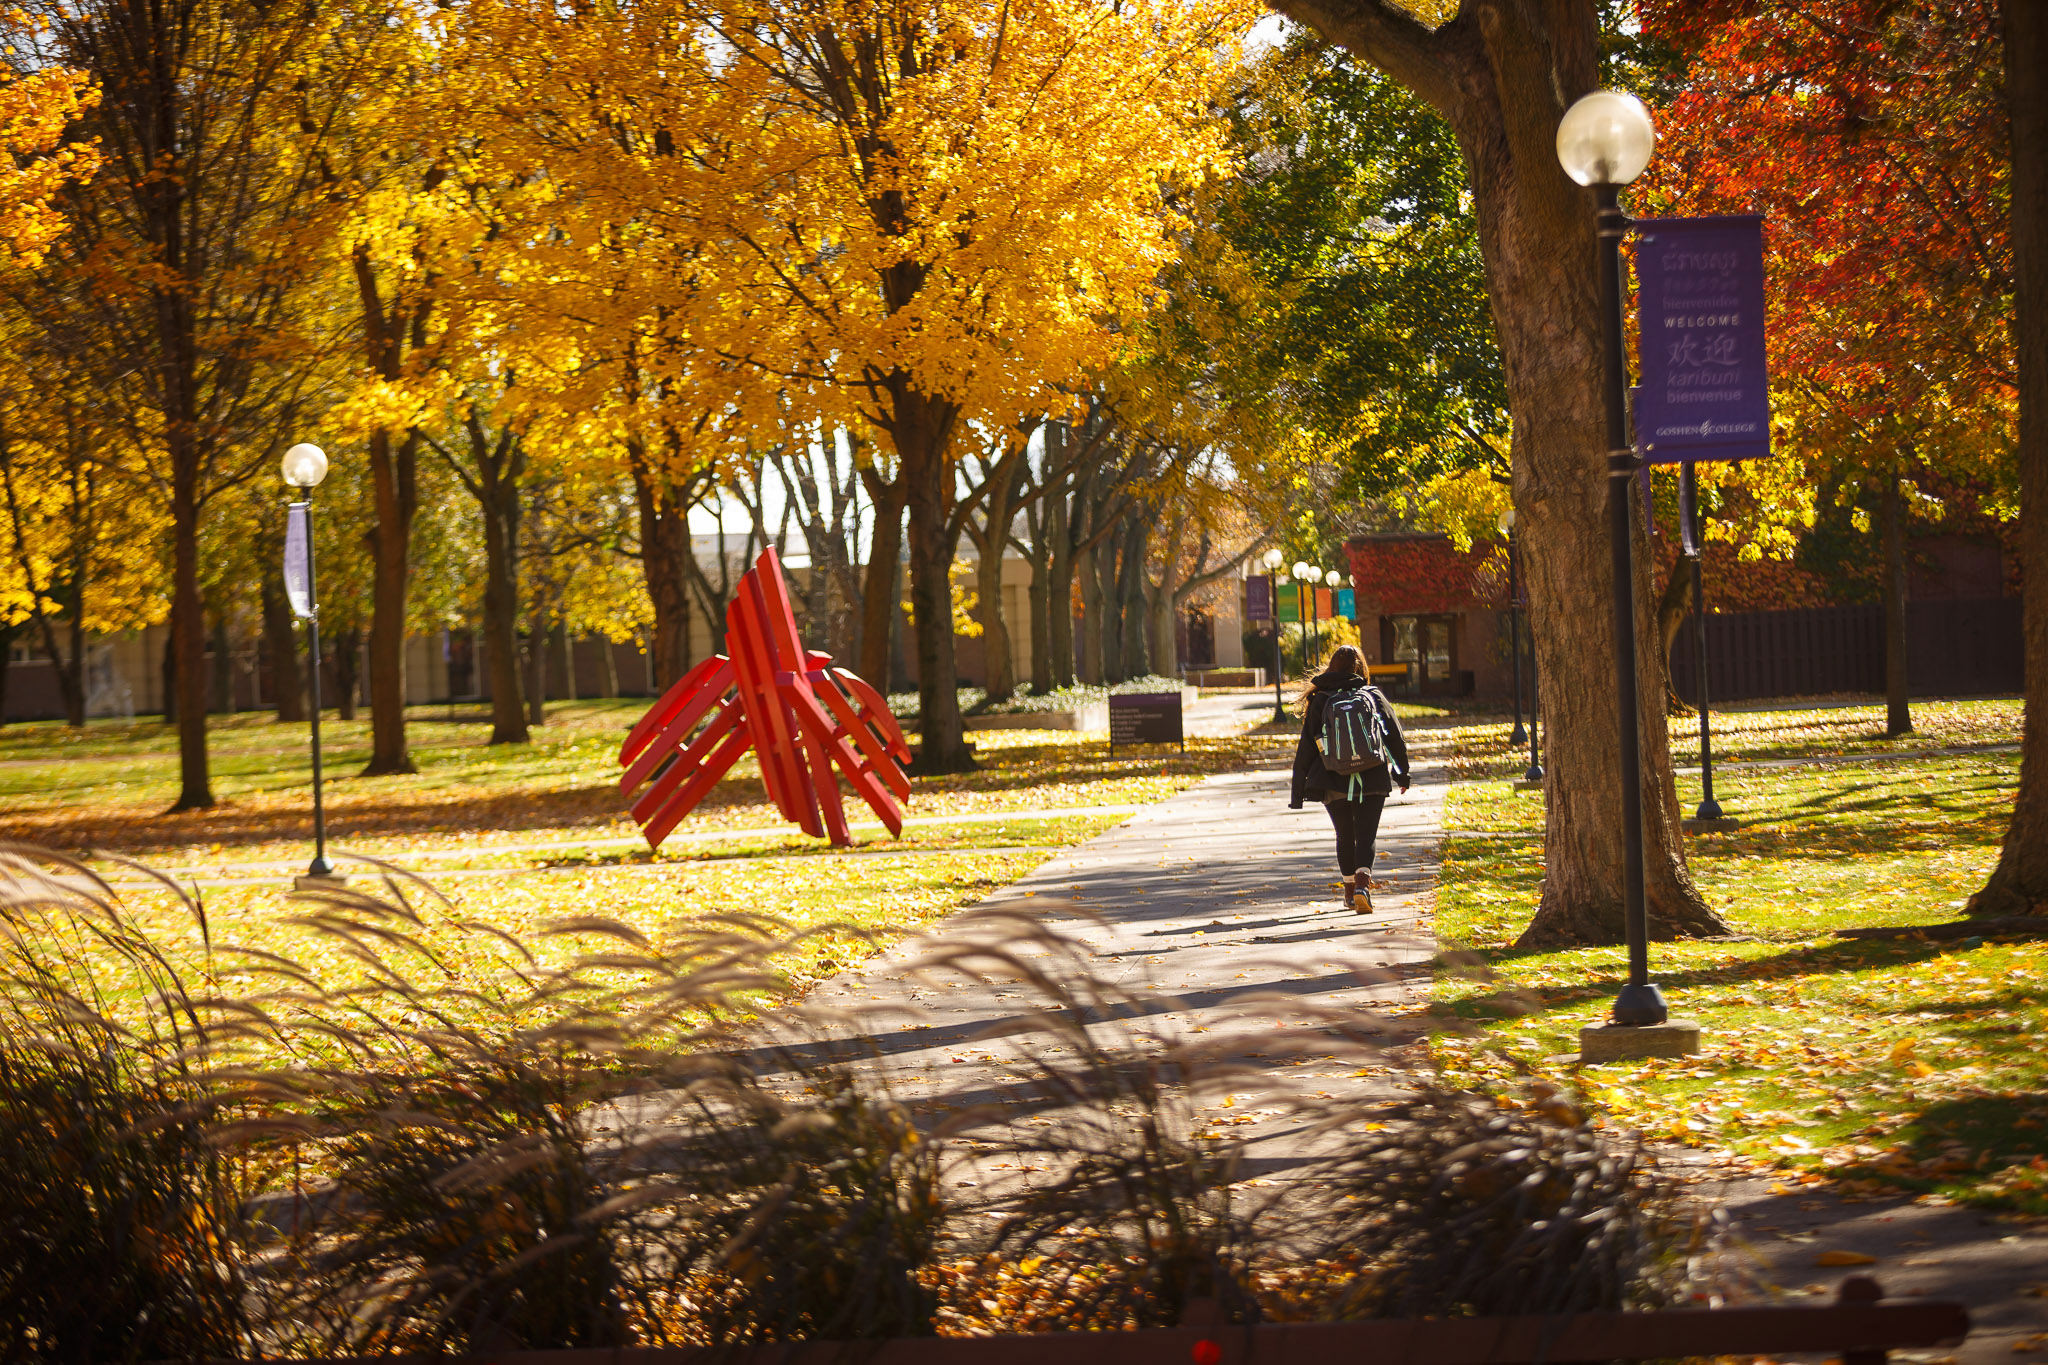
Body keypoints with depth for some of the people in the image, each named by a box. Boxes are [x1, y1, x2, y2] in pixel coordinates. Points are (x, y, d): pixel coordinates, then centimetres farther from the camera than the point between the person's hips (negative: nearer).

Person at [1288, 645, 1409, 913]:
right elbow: (1395, 738, 6)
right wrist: (1402, 773, 20)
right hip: (1372, 781, -1)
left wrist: (1298, 792, 4)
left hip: (1334, 784, 1)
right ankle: (1362, 884, -23)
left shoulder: (1320, 701, 0)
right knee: (1366, 836, 0)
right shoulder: (1374, 697, 1)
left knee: (1345, 837, 17)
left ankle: (1350, 892, 25)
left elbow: (1306, 749, 0)